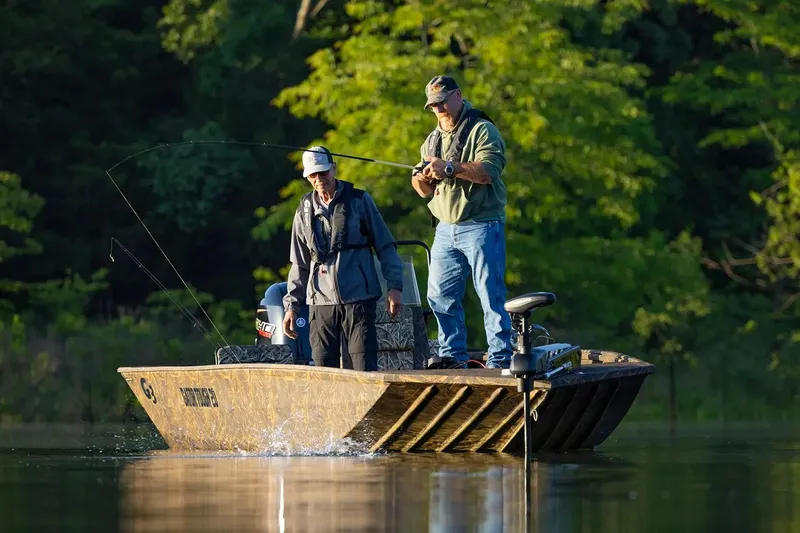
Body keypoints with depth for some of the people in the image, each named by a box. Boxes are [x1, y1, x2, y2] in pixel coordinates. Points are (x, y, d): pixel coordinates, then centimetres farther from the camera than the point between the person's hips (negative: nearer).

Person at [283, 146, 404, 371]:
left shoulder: (359, 201, 4)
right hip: (321, 301, 3)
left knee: (365, 368, -8)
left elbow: (385, 246, 5)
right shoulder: (304, 212, 13)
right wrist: (291, 305, 11)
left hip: (359, 299, -3)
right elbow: (299, 265, 18)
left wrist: (394, 285, -4)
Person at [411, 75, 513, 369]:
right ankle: (452, 355, 16)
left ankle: (500, 360, -6)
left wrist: (450, 168, -24)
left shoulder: (482, 130, -5)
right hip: (446, 229, 7)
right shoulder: (432, 140, 19)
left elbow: (488, 171, -20)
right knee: (440, 295, 7)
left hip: (481, 227, -7)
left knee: (491, 296, -7)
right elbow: (424, 191, 19)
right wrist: (421, 178, -4)